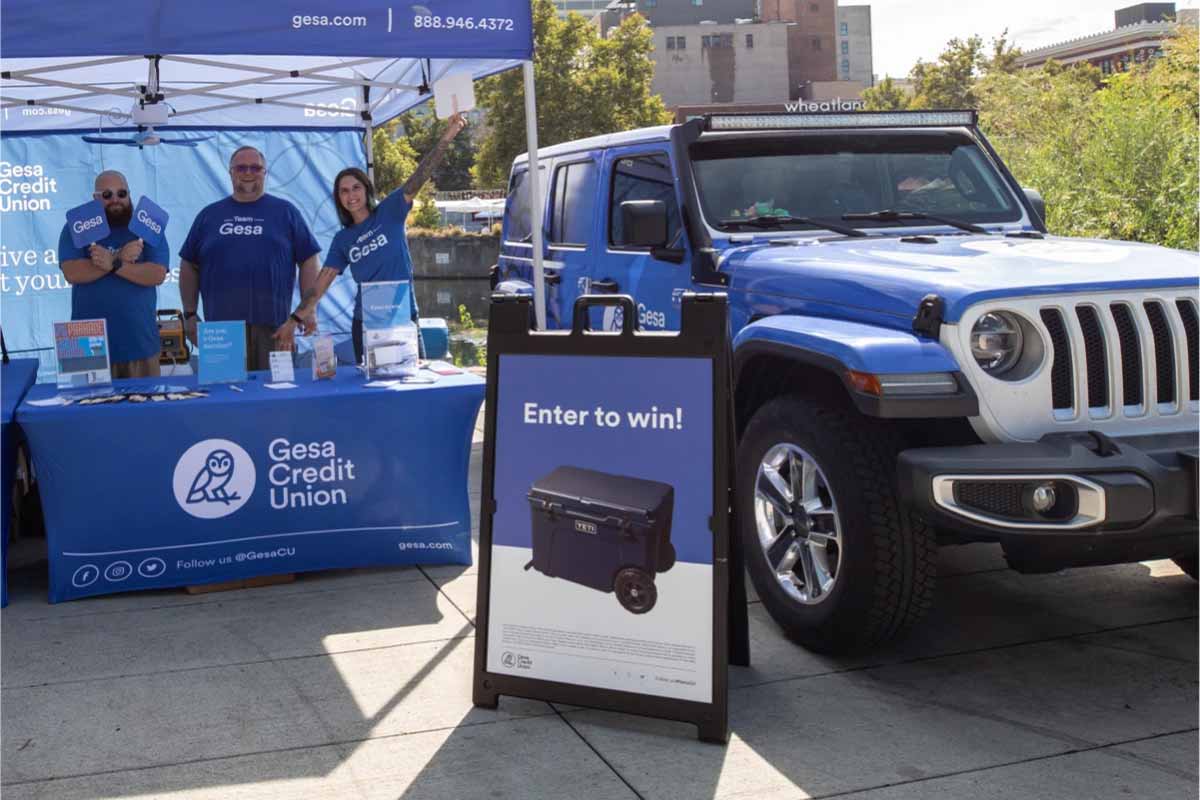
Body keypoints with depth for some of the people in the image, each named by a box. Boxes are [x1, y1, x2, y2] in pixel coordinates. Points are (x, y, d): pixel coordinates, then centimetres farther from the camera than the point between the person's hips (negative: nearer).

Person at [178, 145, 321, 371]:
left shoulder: (285, 212, 9)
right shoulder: (209, 215, 14)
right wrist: (189, 314, 11)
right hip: (221, 328, 1)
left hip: (274, 327, -1)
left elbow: (309, 260, 6)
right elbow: (189, 266, 17)